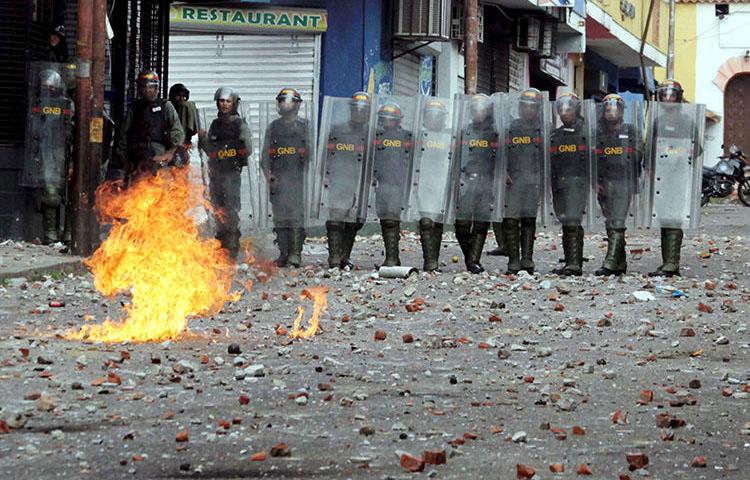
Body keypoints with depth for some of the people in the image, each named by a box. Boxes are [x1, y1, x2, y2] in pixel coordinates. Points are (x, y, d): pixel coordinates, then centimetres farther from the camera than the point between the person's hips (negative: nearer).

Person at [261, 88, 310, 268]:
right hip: (277, 178, 3)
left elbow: (311, 153, 5)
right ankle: (283, 253, 7)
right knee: (280, 217, 2)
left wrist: (308, 175, -6)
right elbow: (265, 154, 13)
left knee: (297, 214, -10)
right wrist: (268, 175, -1)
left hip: (297, 178, -3)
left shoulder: (304, 127, 7)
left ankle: (295, 253, -11)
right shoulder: (273, 127, 14)